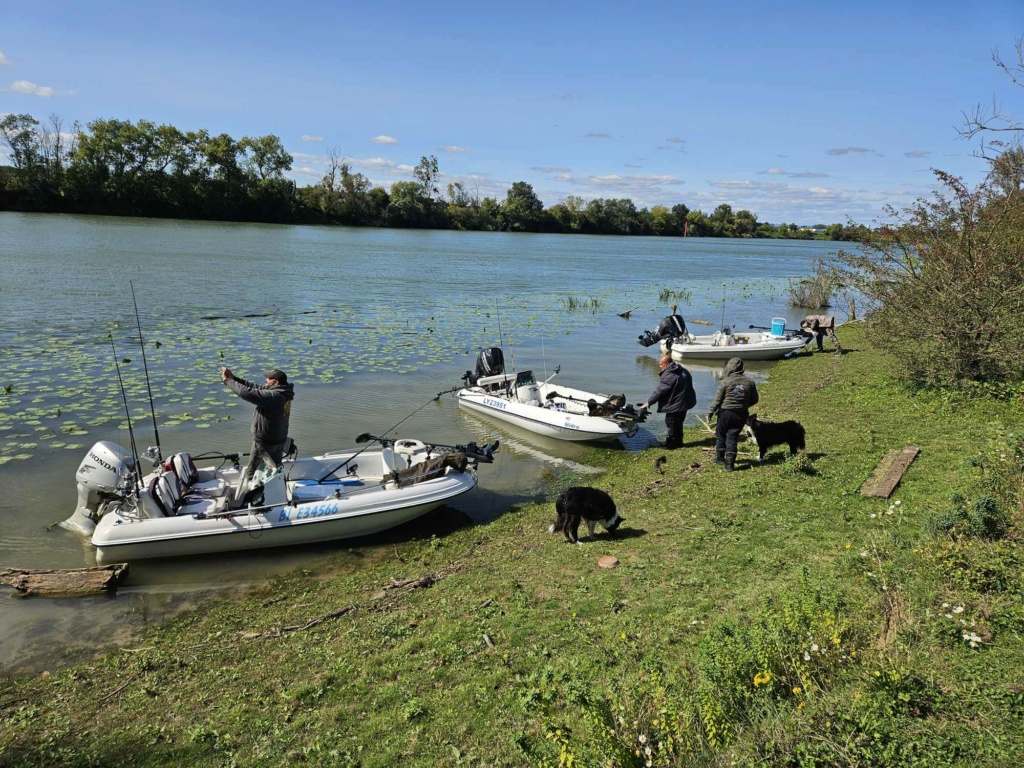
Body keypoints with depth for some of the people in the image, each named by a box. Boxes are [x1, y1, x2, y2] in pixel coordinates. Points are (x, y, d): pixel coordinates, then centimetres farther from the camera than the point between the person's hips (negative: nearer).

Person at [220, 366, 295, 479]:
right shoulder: (281, 393, -3)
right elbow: (256, 387, 0)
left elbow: (247, 392, -33)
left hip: (264, 442, -8)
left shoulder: (272, 396, -31)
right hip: (279, 440, 8)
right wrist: (234, 378, -5)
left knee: (252, 471, 13)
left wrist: (228, 380, -19)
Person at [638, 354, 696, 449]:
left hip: (675, 405, -10)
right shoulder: (683, 371, 8)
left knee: (671, 424, 3)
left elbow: (659, 391, -21)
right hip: (685, 402, 10)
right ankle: (678, 442, 30)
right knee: (678, 424, 21)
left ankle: (671, 444, 11)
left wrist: (648, 403, -14)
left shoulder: (668, 376, -22)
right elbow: (688, 386, 18)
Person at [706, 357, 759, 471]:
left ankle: (720, 457, 29)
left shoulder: (726, 381, -12)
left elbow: (717, 399, -9)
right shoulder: (750, 381, 0)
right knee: (732, 437, 8)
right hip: (741, 414, 3)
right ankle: (730, 463, 4)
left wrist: (710, 413, 1)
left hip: (726, 413, -3)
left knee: (720, 434, 17)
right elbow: (754, 400, 8)